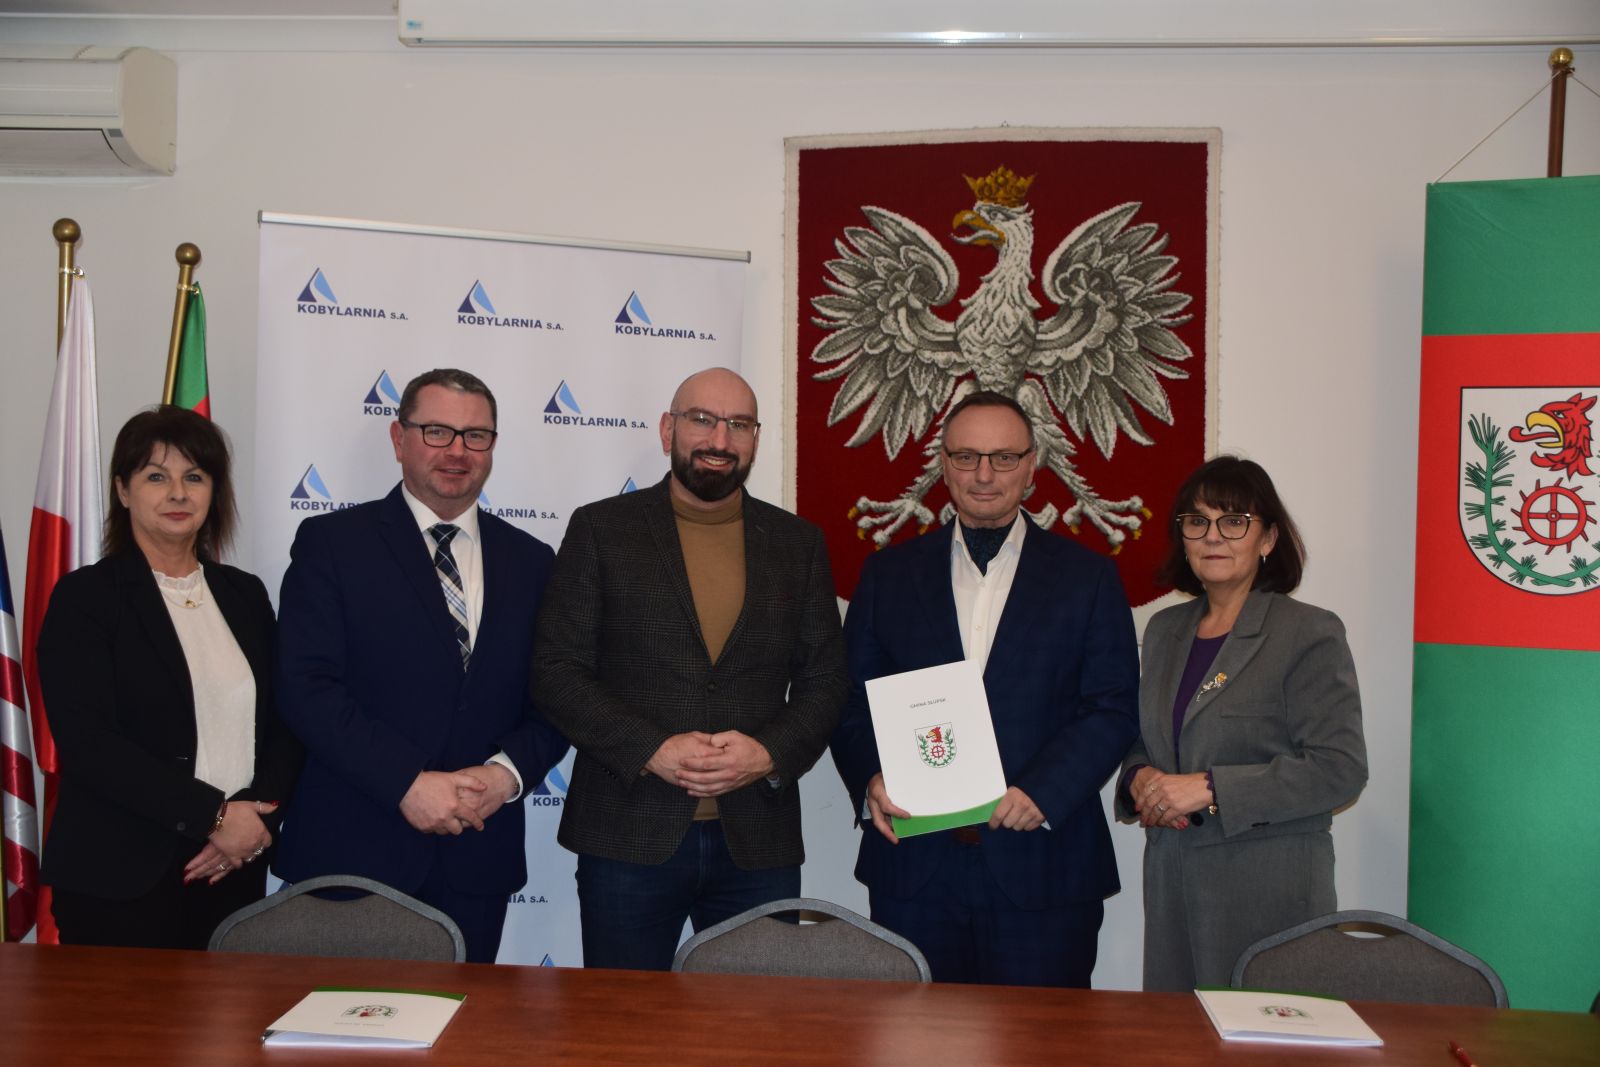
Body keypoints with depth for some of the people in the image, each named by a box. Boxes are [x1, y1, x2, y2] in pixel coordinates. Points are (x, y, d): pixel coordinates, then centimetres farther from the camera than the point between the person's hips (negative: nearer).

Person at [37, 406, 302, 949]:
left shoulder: (244, 593, 10)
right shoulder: (85, 596, -4)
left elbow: (282, 723, 8)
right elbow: (88, 742, -13)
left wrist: (257, 818, -9)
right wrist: (213, 816, -16)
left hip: (234, 871, 4)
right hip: (120, 882, -4)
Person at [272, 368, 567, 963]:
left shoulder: (530, 562, 9)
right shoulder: (331, 542, -1)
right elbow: (306, 687, -10)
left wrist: (508, 771, -12)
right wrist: (407, 782, -18)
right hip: (353, 851, -3)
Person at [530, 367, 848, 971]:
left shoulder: (798, 543, 9)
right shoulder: (601, 529, 2)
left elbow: (824, 680, 8)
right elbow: (556, 672, -3)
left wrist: (770, 754, -10)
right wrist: (652, 751, -14)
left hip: (759, 845, 2)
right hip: (628, 838, -2)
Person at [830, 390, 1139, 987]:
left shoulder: (1088, 578, 5)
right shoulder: (890, 573, 9)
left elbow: (1114, 709, 0)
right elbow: (852, 701, 7)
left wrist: (1042, 791, -14)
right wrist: (871, 781, -11)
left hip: (1045, 871, -1)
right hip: (914, 864, 1)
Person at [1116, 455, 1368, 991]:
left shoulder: (1310, 635, -6)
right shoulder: (1164, 630, 12)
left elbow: (1340, 769, -13)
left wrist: (1211, 788, -19)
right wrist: (1140, 778, -1)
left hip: (1269, 889, -5)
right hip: (1171, 880, 5)